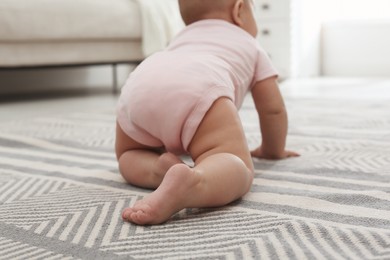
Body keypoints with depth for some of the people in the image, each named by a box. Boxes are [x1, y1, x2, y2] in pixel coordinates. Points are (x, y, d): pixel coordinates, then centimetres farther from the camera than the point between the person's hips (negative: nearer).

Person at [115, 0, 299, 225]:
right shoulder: (250, 46, 38)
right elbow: (273, 109, 37)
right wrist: (273, 150, 54)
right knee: (237, 167, -10)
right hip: (198, 92, -4)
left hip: (138, 89, 5)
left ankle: (160, 167, -6)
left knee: (130, 155, 26)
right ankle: (192, 183, -42)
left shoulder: (181, 38, 50)